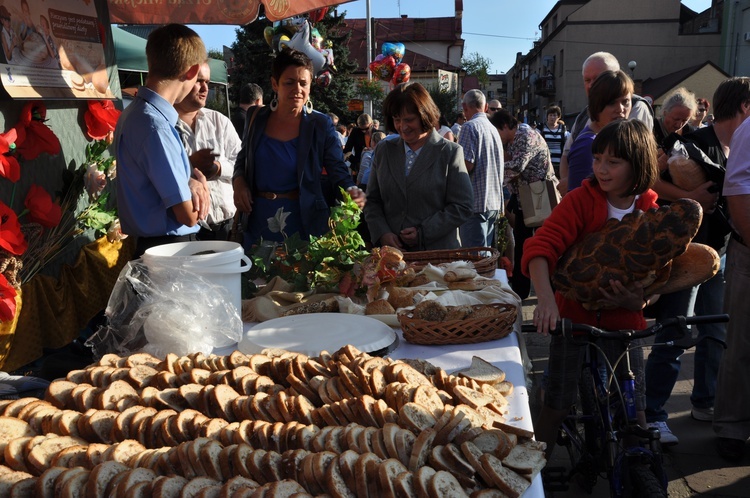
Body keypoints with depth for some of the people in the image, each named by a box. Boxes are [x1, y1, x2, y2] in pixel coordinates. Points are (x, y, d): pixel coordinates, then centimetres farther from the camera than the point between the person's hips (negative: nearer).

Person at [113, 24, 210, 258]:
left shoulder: (133, 113, 6)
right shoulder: (155, 126, -23)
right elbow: (189, 215, -23)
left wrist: (191, 179, -4)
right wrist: (199, 184, -1)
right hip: (171, 252, -9)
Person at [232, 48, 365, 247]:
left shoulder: (321, 125, -7)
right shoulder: (256, 117, 2)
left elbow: (339, 172, -10)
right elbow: (243, 159, 15)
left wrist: (351, 192, -30)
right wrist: (239, 182, -4)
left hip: (304, 222, -3)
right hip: (258, 221, 3)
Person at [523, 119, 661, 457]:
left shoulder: (652, 212, -1)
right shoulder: (580, 201, -10)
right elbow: (541, 245, -22)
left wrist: (641, 299, -16)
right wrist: (545, 297, -37)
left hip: (624, 321, 2)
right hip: (574, 317, -2)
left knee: (634, 411, 10)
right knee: (557, 406, 2)